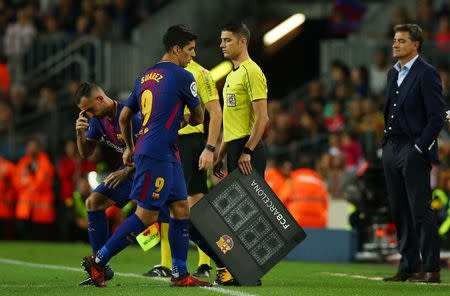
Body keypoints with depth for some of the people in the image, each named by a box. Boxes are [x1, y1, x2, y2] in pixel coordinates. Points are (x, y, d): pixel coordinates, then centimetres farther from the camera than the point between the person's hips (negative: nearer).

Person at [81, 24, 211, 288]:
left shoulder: (145, 77, 17)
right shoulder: (183, 77, -7)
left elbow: (124, 117, 23)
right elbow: (198, 118, 4)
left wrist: (130, 148, 36)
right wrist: (185, 121, 27)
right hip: (157, 154, -9)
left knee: (182, 210, 8)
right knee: (146, 216, -7)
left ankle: (180, 274, 8)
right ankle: (98, 261, -3)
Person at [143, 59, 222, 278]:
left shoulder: (199, 74, -5)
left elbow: (216, 112, -9)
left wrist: (210, 149, -15)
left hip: (190, 140, -7)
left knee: (196, 199, -7)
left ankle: (205, 264, -2)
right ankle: (165, 265, 11)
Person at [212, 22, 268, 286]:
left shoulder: (251, 72, -10)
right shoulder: (233, 74, 20)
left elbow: (262, 117, -17)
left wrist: (247, 151, -22)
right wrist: (220, 155, 22)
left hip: (248, 149, -10)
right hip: (235, 149, 10)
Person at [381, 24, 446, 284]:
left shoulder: (427, 74, -8)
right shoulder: (393, 74, 17)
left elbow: (437, 117, -12)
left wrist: (420, 148, -15)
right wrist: (386, 143, 14)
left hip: (415, 150, -8)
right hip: (392, 148, 8)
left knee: (420, 210, -8)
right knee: (400, 212, 9)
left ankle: (431, 269, -5)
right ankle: (409, 267, 14)